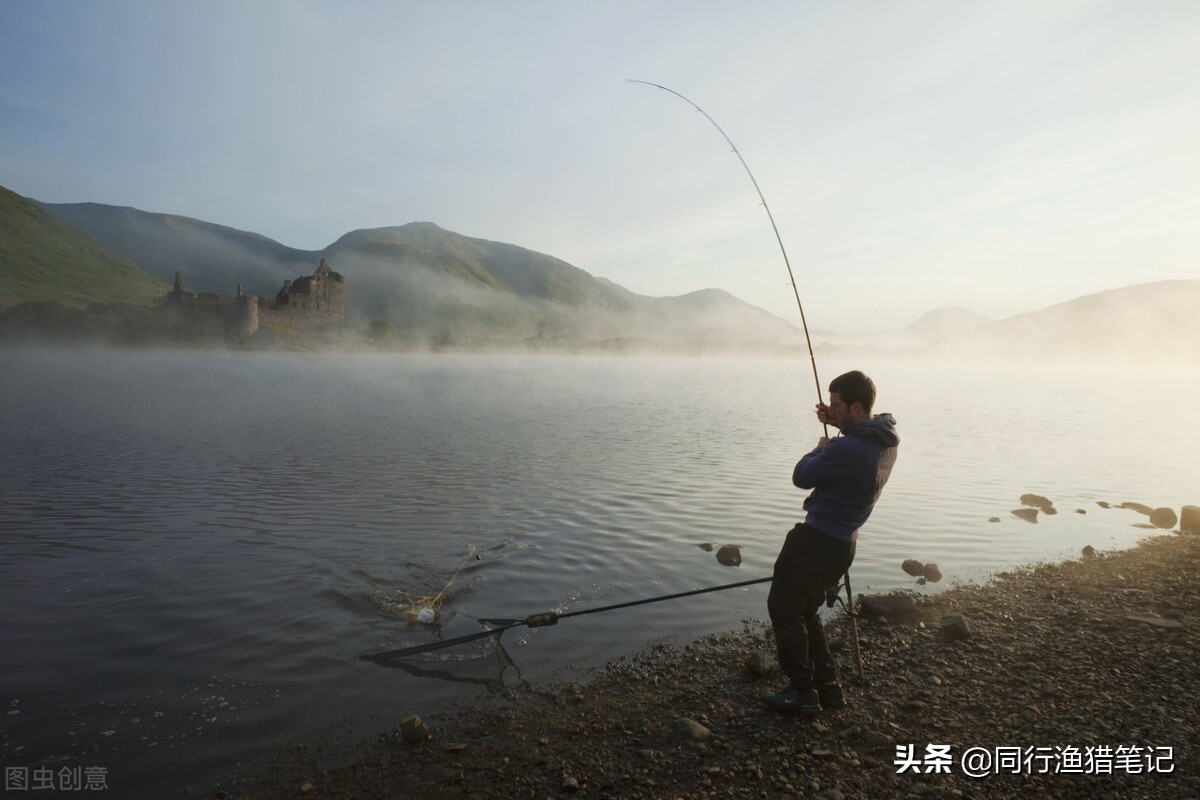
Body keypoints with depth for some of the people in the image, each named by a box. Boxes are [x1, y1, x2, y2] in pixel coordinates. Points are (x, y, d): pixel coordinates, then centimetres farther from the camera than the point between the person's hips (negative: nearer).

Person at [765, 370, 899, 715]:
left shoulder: (847, 449, -26)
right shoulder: (886, 441, 3)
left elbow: (802, 477, -14)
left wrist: (820, 449, 4)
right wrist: (839, 426, 11)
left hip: (817, 540, -9)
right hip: (843, 542, 9)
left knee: (783, 609, 4)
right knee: (804, 610, 21)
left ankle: (804, 693, 10)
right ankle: (828, 689, 26)